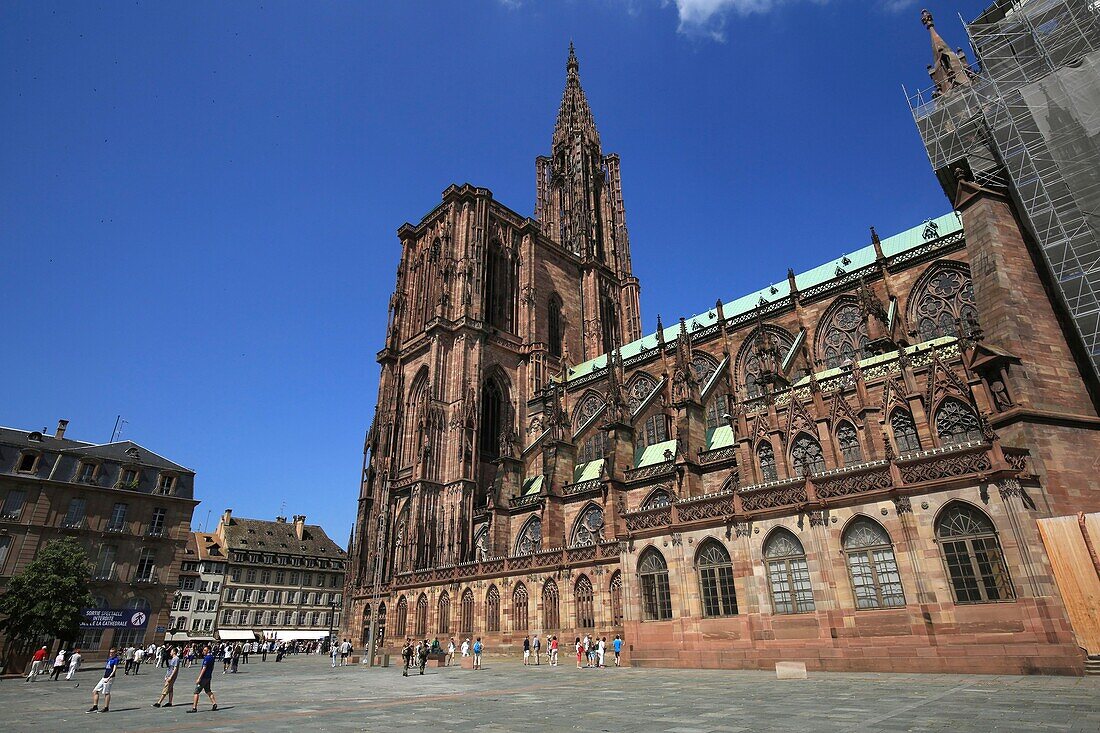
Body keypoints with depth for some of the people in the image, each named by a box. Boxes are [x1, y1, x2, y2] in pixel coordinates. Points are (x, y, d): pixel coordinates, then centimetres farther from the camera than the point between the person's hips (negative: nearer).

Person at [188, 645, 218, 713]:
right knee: (208, 691, 16)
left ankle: (194, 708, 0)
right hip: (209, 677, 9)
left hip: (204, 677, -9)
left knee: (196, 692, -1)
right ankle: (214, 704, 11)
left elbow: (204, 669, -21)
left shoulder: (207, 658, -17)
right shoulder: (212, 657, 11)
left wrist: (199, 678, -21)